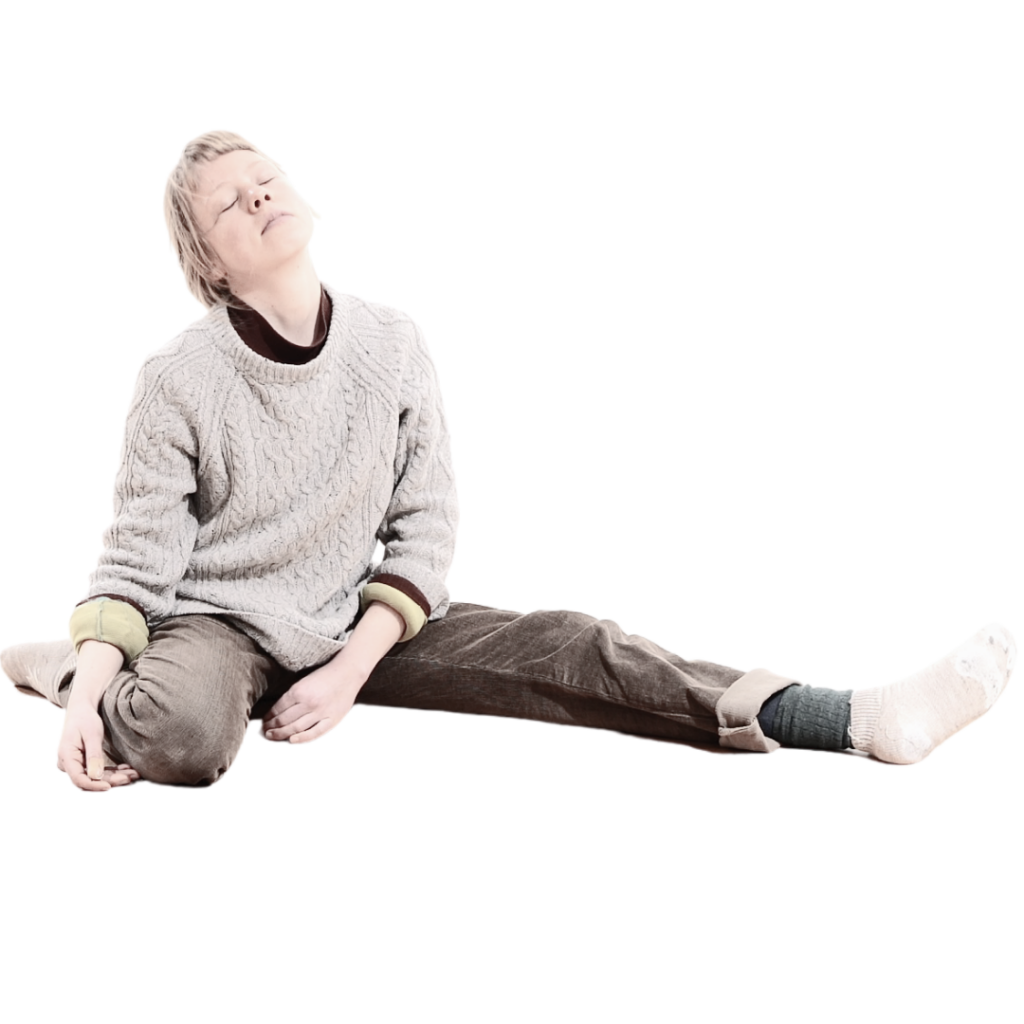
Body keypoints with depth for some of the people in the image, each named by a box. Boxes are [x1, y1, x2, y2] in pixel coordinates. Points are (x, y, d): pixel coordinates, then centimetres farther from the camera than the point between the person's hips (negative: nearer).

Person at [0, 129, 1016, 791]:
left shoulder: (392, 341, -6)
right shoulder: (177, 377, -13)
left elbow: (425, 529, -3)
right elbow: (136, 558, -11)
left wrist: (354, 667, -15)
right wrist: (90, 691, -28)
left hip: (357, 627, 3)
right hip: (218, 624, -2)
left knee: (563, 647, -19)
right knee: (181, 734, -40)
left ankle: (860, 721, -27)